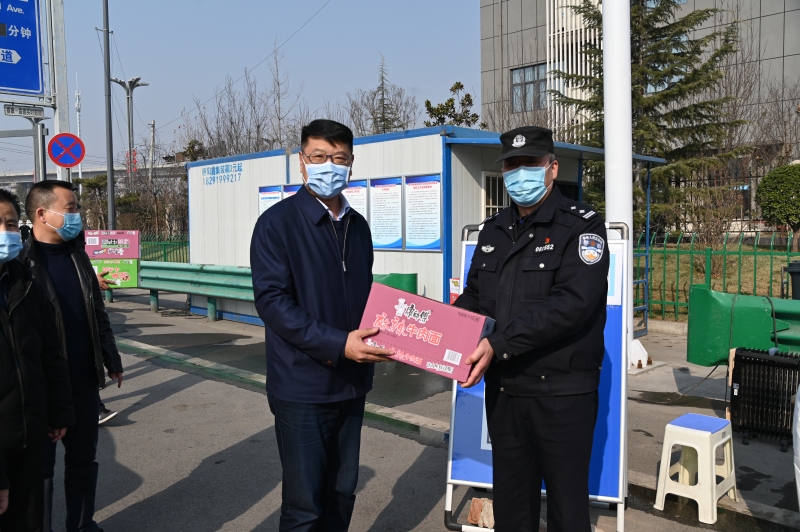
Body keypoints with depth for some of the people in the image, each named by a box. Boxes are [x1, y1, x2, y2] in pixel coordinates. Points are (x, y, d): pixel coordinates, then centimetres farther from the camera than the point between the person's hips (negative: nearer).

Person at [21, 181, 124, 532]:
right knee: (40, 465, 9)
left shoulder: (77, 255, 8)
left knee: (83, 458, 16)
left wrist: (111, 361, 16)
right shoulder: (20, 262, -13)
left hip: (84, 379, 6)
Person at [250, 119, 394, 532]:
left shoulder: (357, 226, 10)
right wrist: (338, 344, -25)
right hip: (302, 386, -5)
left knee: (342, 493, 16)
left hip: (351, 383, 6)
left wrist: (377, 339, -1)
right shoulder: (278, 223, -9)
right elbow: (271, 301, -17)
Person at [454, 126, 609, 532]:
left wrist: (498, 344, -26)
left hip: (561, 394, -5)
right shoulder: (493, 231, 11)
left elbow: (572, 303, -21)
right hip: (503, 391, 6)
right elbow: (473, 299, 14)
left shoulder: (580, 225, -8)